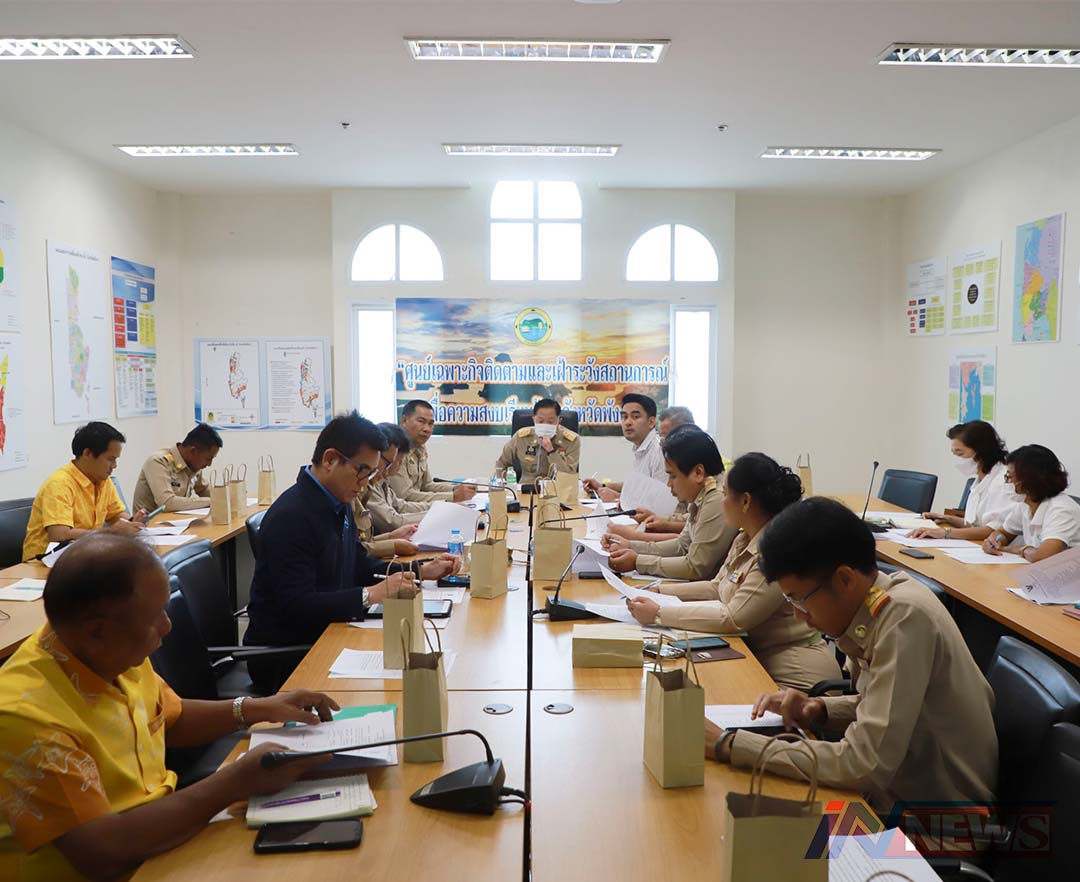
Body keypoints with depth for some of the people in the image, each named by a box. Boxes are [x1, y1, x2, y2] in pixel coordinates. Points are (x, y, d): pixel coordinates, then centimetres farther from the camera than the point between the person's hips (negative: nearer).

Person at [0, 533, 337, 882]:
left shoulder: (115, 656, -4)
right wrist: (239, 780, -27)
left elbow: (168, 719, 16)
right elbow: (101, 853, -30)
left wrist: (256, 709, 1)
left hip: (164, 835, 7)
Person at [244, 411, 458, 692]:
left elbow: (359, 565, 19)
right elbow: (297, 606, -26)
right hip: (283, 657, -9)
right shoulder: (290, 516, -21)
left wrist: (421, 570, 8)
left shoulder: (339, 505, 9)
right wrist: (372, 595, -28)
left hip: (325, 635, 9)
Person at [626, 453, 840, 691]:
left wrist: (659, 614, -21)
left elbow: (734, 618, -24)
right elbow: (717, 588, 18)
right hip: (757, 658, 8)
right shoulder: (745, 539, 6)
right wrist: (659, 591, 8)